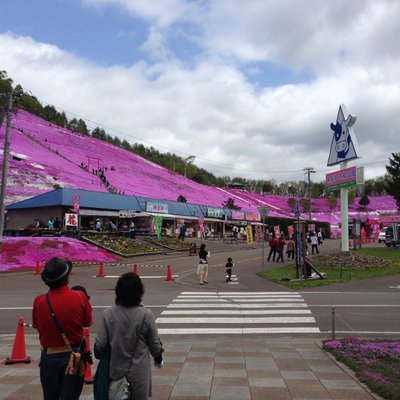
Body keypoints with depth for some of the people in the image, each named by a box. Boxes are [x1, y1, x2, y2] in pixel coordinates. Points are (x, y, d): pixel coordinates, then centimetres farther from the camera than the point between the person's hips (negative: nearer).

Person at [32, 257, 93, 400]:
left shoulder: (39, 301, -11)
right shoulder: (79, 297, -15)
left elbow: (36, 326, 4)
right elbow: (87, 322, -1)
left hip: (49, 356, 2)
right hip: (73, 355, -2)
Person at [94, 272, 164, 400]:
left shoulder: (108, 314, -11)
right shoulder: (146, 315, -15)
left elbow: (100, 343, -6)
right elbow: (154, 343, -6)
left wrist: (99, 356, 16)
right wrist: (158, 359, 14)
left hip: (116, 370, 2)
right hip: (139, 371, -2)